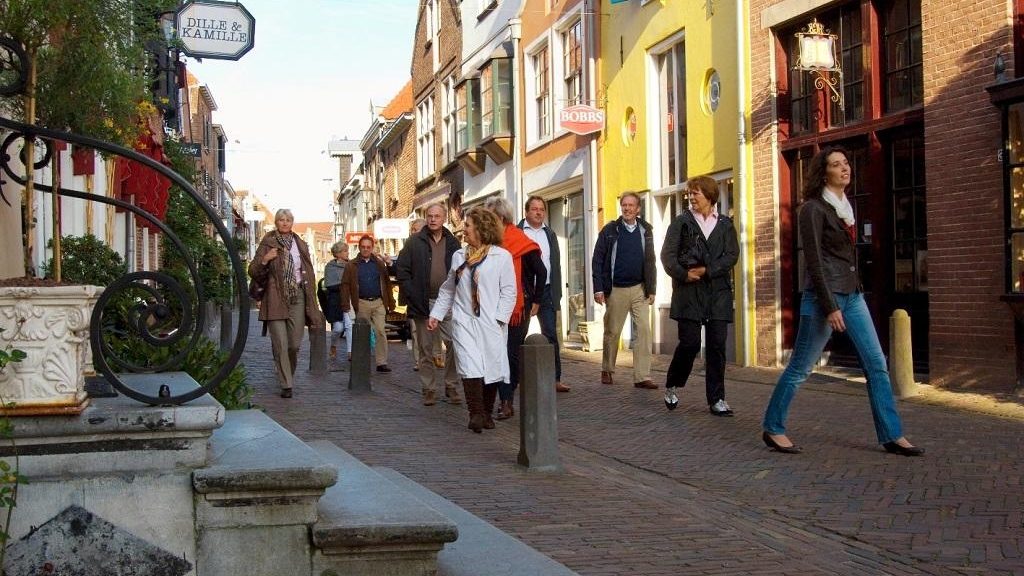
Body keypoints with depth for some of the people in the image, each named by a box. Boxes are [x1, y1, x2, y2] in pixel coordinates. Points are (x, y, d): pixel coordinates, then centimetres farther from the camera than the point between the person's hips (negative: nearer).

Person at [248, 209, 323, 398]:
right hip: (276, 298, -3)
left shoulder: (300, 245, 14)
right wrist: (265, 260, -18)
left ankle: (288, 374, 28)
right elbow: (253, 272, 2)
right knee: (280, 344, -7)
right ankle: (286, 385, -1)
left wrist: (311, 304, 12)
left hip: (297, 297, 3)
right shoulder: (267, 244, 2)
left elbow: (309, 274, 17)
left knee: (295, 344, 3)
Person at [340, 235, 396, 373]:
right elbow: (345, 285, 0)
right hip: (362, 303, 0)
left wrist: (390, 303, 5)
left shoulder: (380, 264, 9)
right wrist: (346, 305, -8)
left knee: (380, 332, -7)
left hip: (378, 302, 1)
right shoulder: (352, 266, 4)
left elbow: (387, 283, 10)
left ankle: (382, 362, -6)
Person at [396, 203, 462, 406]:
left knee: (454, 345, -6)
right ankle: (428, 389, 11)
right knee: (426, 348, 4)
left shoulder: (452, 243, 10)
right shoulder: (415, 242, 4)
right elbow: (401, 270, 3)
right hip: (423, 304, -1)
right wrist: (412, 295, -6)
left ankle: (451, 387, 5)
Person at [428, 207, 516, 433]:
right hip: (463, 321, 2)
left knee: (492, 368, 1)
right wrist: (436, 314, 17)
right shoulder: (459, 256, 15)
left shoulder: (502, 256, 0)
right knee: (470, 368, -12)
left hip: (491, 324, -2)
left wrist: (499, 318, -10)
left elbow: (509, 292, -1)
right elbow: (448, 289, 22)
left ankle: (486, 413, 15)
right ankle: (476, 414, -13)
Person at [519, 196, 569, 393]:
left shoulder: (550, 234, 15)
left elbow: (556, 265, 17)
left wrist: (557, 294, 10)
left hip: (546, 291, 4)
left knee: (551, 335, 0)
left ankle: (555, 379, 0)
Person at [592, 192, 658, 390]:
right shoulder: (610, 230, -2)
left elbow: (650, 262, 9)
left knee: (644, 330, -6)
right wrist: (598, 288, -9)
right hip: (616, 290, -2)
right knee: (612, 332, 7)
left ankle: (642, 376, -5)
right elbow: (597, 260, -2)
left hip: (639, 289, 2)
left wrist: (651, 289, 4)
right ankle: (607, 370, 25)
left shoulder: (646, 231, 6)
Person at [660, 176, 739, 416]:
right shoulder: (681, 222, 7)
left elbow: (732, 255, 1)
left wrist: (706, 271, -11)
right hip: (689, 291, -2)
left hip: (718, 291, 2)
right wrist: (683, 274, -14)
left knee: (717, 344, -1)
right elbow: (667, 254, 0)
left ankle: (717, 399, 5)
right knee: (690, 342, -7)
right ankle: (671, 386, 17)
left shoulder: (725, 224, 10)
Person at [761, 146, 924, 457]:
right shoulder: (813, 208, -10)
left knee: (876, 363, 3)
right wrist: (830, 307, -19)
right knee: (799, 368, -1)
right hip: (824, 295, -8)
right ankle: (773, 429, 11)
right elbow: (813, 261, -15)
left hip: (853, 294, 8)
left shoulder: (846, 205, 14)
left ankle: (892, 435, 6)